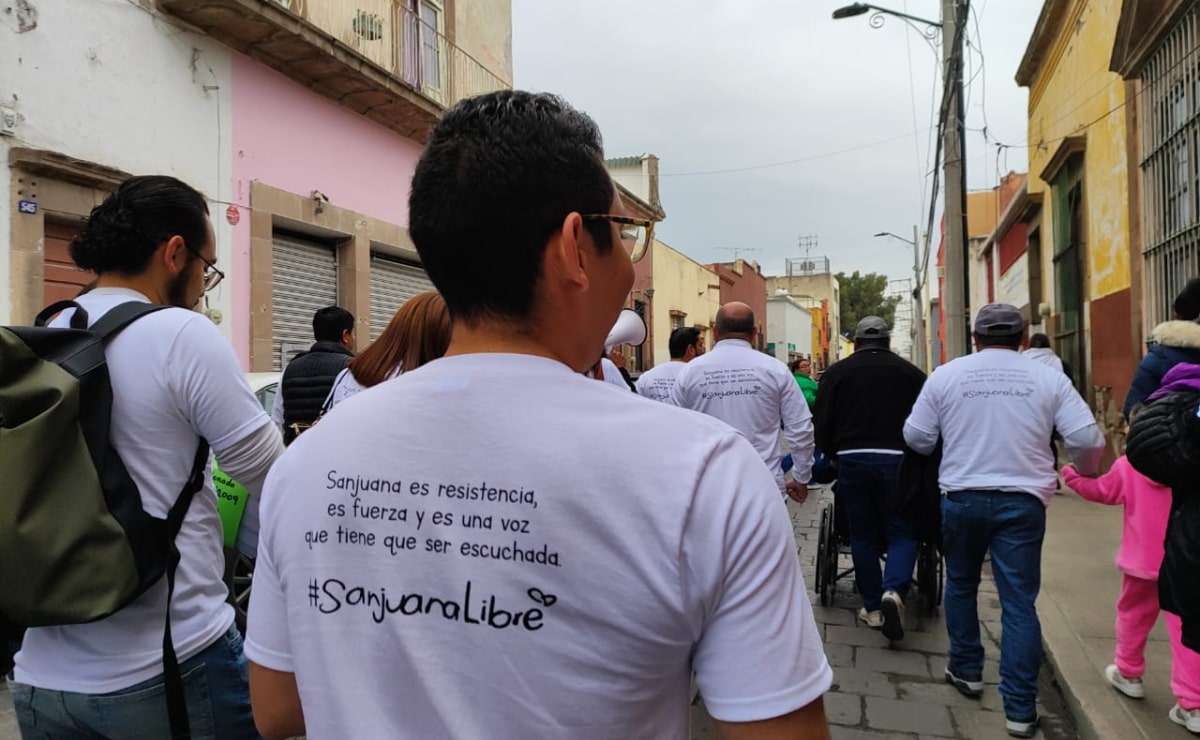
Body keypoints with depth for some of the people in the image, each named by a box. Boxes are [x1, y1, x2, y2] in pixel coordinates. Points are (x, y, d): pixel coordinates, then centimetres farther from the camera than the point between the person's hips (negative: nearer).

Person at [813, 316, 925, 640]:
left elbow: (822, 425, 4)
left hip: (852, 458, 1)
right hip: (897, 459, 0)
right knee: (901, 532, 8)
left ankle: (873, 607, 16)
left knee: (862, 535, 12)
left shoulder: (838, 371, 6)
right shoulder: (910, 372, 8)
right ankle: (893, 591, -15)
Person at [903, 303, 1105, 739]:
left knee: (961, 584, 21)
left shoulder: (946, 375, -2)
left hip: (962, 497, 0)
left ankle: (966, 670, 32)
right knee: (1019, 602, 4)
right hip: (1022, 501, 0)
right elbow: (1087, 437, -2)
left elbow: (916, 437, 1)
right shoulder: (1048, 379, -1)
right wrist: (1086, 471, 19)